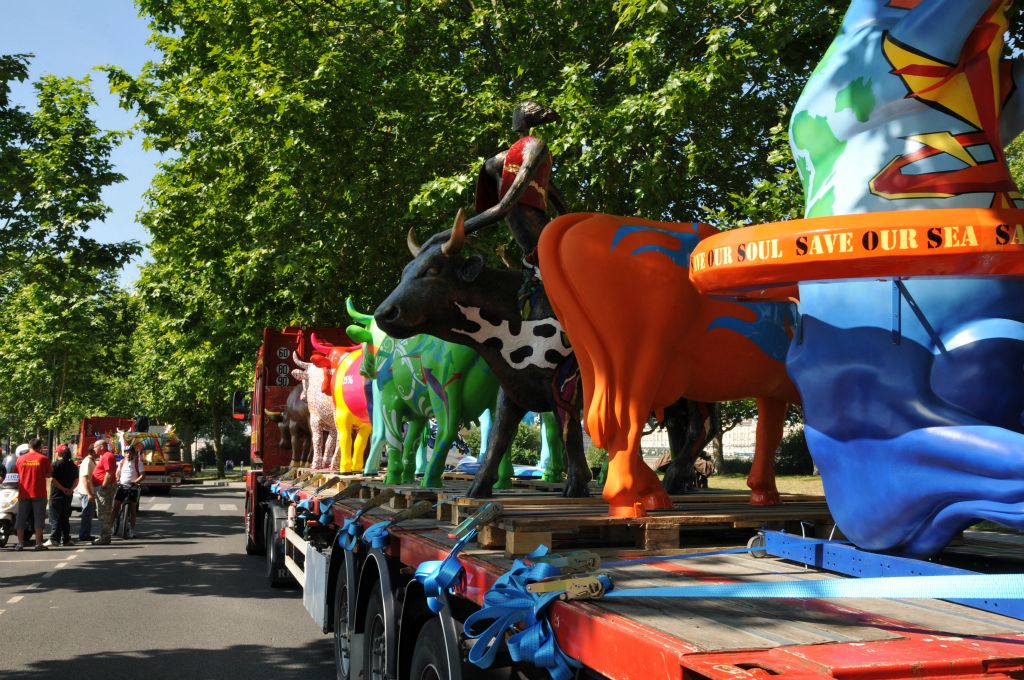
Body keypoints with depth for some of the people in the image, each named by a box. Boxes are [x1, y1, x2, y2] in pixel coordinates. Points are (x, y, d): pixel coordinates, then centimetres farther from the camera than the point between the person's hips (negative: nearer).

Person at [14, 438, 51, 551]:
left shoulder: (20, 459, 0)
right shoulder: (43, 459, -6)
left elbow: (16, 473, 8)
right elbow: (49, 474, -1)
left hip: (24, 493, 2)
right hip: (39, 493, -2)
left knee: (21, 518, 9)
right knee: (38, 518, 4)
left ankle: (20, 543, 9)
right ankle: (38, 543, 3)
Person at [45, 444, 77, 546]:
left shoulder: (56, 465, -10)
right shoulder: (73, 466, 9)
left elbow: (52, 480, -18)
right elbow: (76, 479, 7)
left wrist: (63, 489, -13)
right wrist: (71, 489, -4)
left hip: (57, 495, -6)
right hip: (68, 496, 6)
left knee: (55, 518, -2)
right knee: (65, 518, 12)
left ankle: (54, 539, -5)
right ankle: (66, 539, 12)